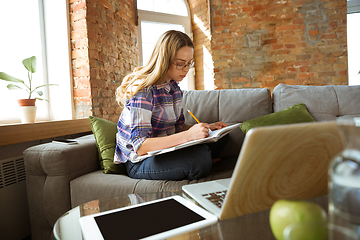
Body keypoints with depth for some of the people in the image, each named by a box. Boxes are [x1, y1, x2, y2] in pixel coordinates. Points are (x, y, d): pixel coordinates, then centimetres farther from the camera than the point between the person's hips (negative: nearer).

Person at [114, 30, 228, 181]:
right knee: (200, 158, -31)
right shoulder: (144, 90, -21)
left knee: (218, 140, -8)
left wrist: (207, 128, -4)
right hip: (139, 163, -7)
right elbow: (140, 147, -28)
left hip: (164, 150, 8)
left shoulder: (173, 86, 6)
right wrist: (188, 135, -35)